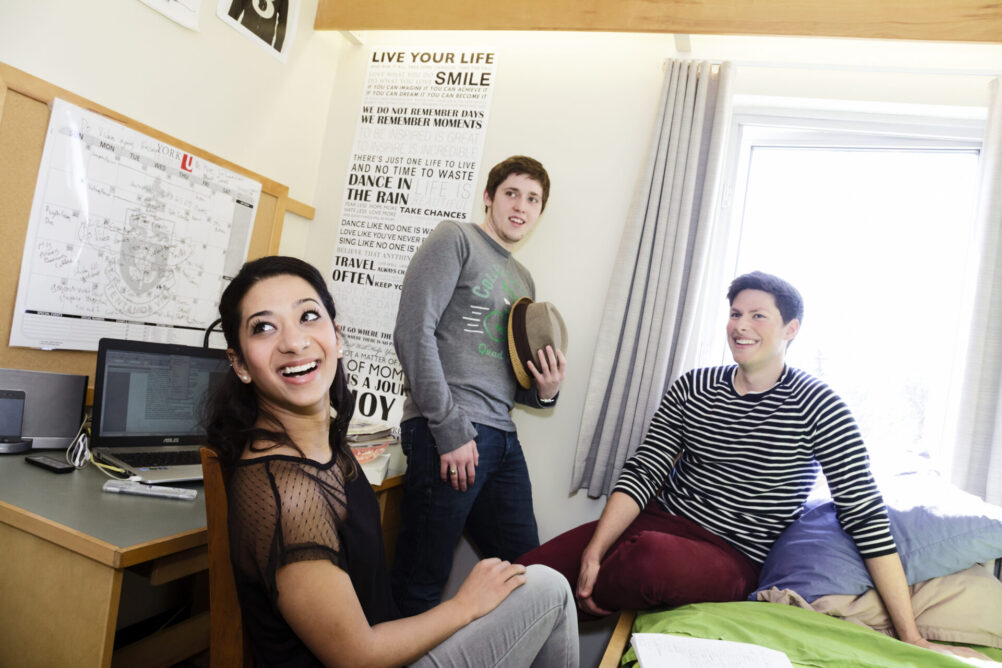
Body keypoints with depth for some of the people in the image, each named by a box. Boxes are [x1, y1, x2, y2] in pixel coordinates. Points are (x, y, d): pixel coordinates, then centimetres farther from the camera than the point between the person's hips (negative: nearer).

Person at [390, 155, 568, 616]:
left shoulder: (523, 280, 23)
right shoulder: (456, 239, 1)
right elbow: (413, 333, -12)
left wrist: (544, 392, 2)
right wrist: (451, 431, -15)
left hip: (502, 436, 8)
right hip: (449, 432, -8)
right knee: (421, 584, 0)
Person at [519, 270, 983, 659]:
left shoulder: (816, 407, -7)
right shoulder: (692, 388, 4)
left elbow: (865, 516, -8)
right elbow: (642, 472, 0)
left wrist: (909, 634, -11)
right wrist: (593, 553, -12)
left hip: (731, 557, -2)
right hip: (659, 520, 3)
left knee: (647, 559, -37)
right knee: (530, 570, -22)